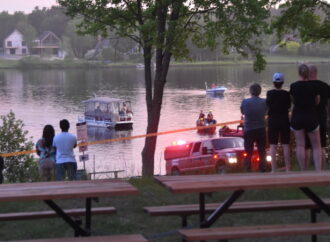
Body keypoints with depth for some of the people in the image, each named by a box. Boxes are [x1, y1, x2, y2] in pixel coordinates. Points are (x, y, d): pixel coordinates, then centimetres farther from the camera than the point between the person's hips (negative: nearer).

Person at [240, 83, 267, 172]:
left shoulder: (245, 102, -8)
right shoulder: (264, 102, -6)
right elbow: (265, 113, 6)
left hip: (248, 130, 0)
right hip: (261, 129, 0)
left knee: (248, 153, 6)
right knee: (262, 152, 9)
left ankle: (247, 170, 3)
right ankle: (262, 169, 7)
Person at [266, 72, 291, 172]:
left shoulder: (270, 93, -8)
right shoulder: (286, 94, -4)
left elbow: (268, 105, -3)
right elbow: (289, 106, 7)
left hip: (273, 121, -1)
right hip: (284, 120, 1)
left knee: (273, 145, 1)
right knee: (285, 145, 5)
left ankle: (273, 169, -3)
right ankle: (287, 168, 5)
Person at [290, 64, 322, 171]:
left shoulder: (293, 86, -3)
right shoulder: (314, 86, -6)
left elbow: (293, 101, 8)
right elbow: (317, 102, 4)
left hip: (297, 117, 1)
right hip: (311, 117, -1)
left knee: (300, 145, 5)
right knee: (316, 146, 5)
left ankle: (303, 171, 2)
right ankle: (318, 171, -8)